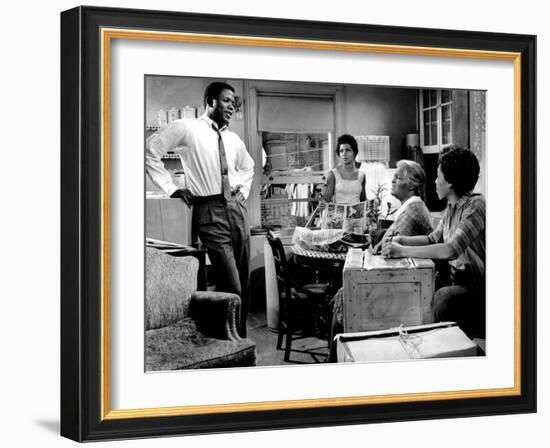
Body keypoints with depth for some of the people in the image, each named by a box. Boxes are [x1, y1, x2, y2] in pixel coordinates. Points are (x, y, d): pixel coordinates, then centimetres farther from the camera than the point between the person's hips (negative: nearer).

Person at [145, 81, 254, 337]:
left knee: (243, 284, 7)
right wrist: (171, 188, -5)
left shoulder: (233, 140, 16)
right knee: (231, 287, -13)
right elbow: (150, 150, -3)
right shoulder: (187, 128, -2)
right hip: (210, 210, -6)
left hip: (236, 208, 6)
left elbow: (247, 167, 36)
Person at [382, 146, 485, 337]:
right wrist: (400, 240, 0)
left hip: (477, 284, -9)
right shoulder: (452, 207, 10)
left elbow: (450, 250, -28)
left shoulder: (476, 206, -19)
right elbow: (433, 239, 17)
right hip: (456, 279, 9)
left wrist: (403, 251, -23)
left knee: (443, 298, -33)